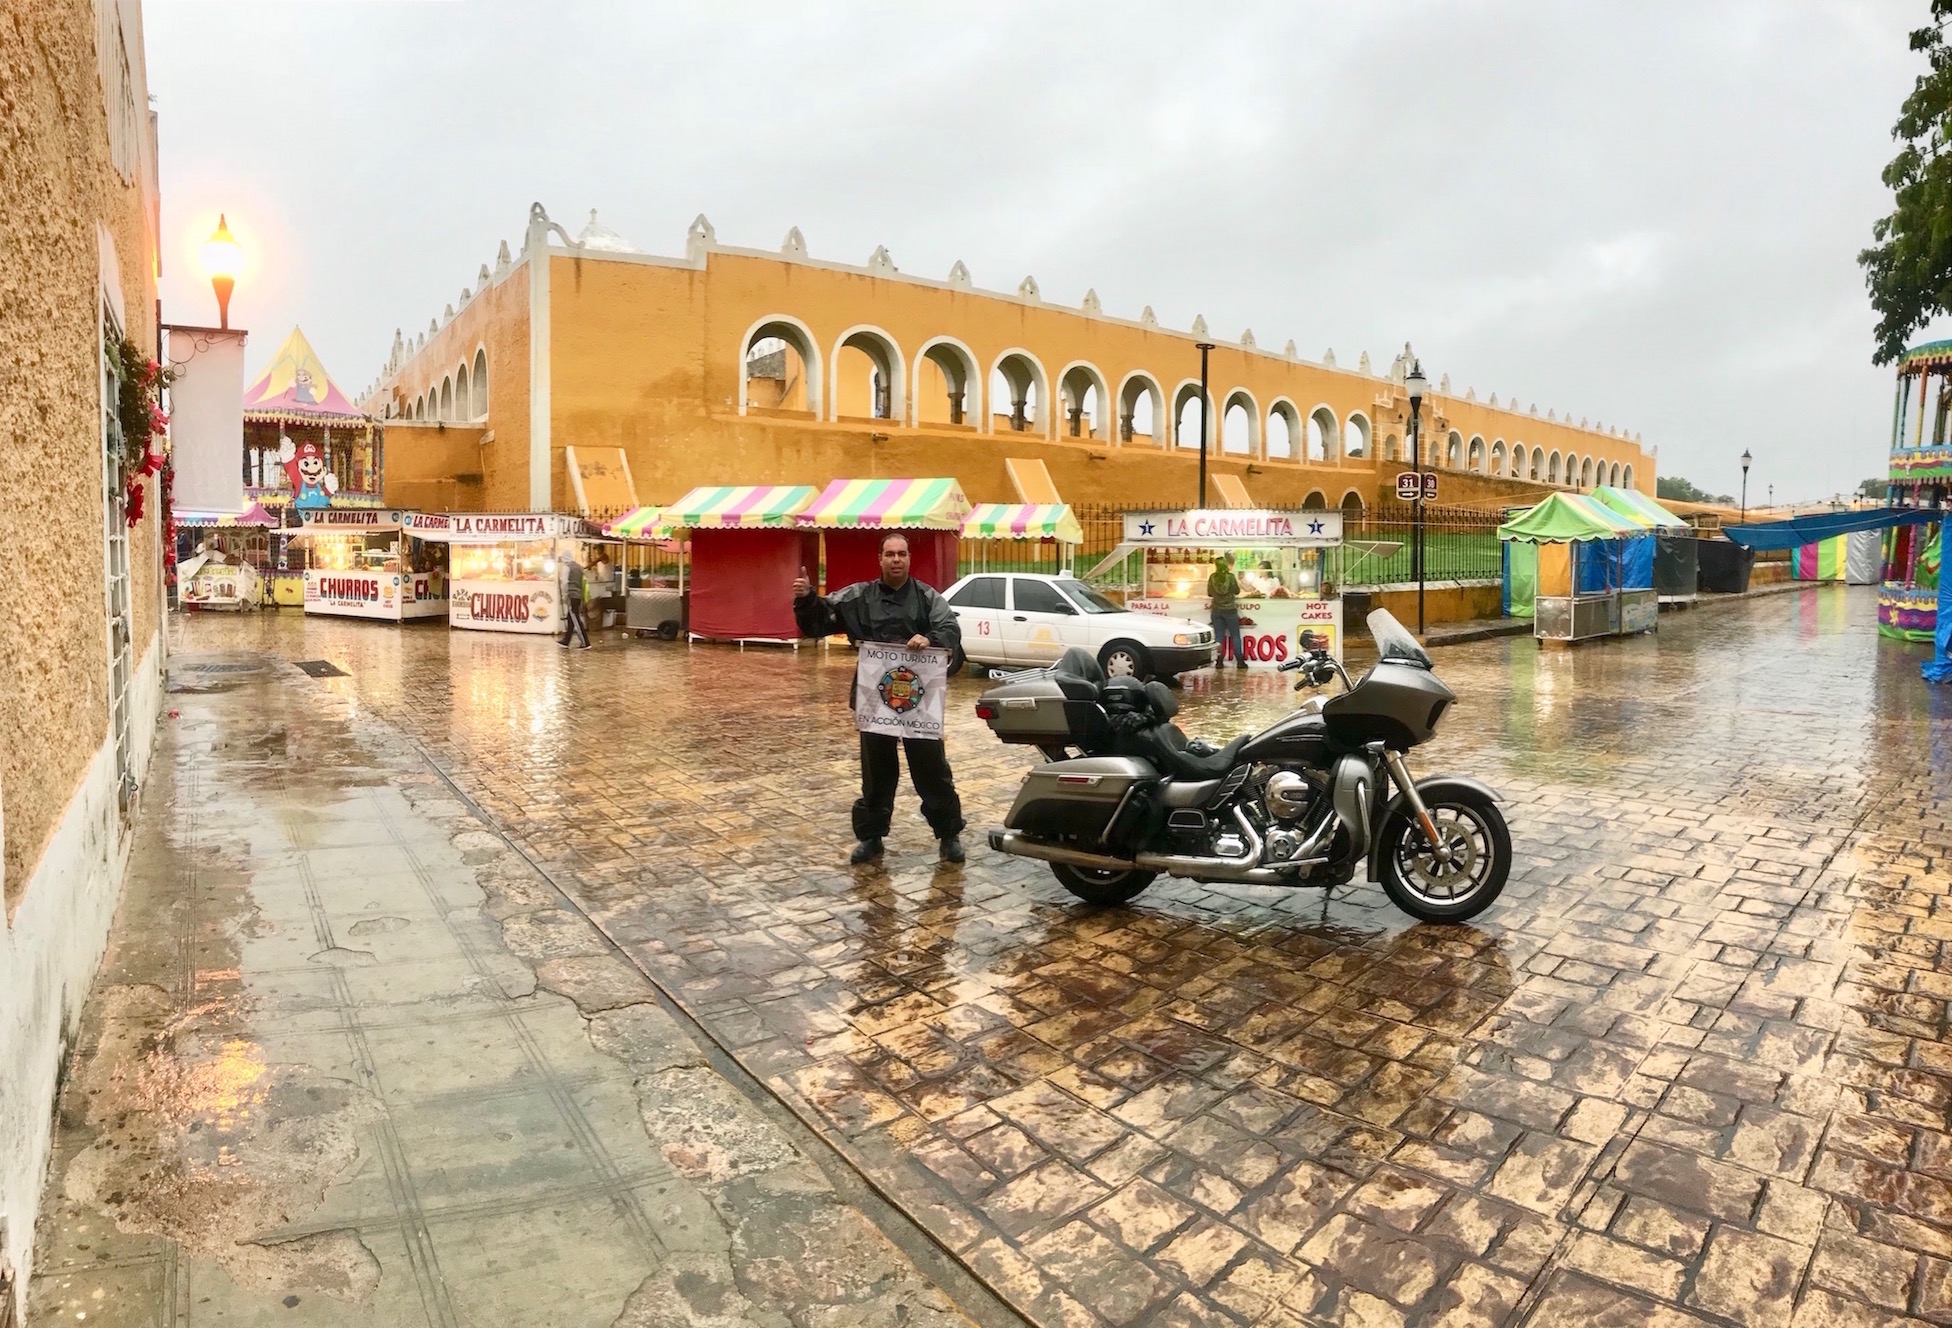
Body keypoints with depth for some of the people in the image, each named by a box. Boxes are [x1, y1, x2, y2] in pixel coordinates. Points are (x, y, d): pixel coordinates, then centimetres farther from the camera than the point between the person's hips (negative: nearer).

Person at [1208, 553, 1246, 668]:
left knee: (1219, 637, 6)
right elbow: (1237, 591, -2)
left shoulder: (1212, 578, -4)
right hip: (1230, 610, -2)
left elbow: (1209, 594, 4)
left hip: (1217, 610, 2)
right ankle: (1240, 661, 7)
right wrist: (1237, 582, 13)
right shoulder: (1231, 576, -10)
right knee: (1235, 636, 6)